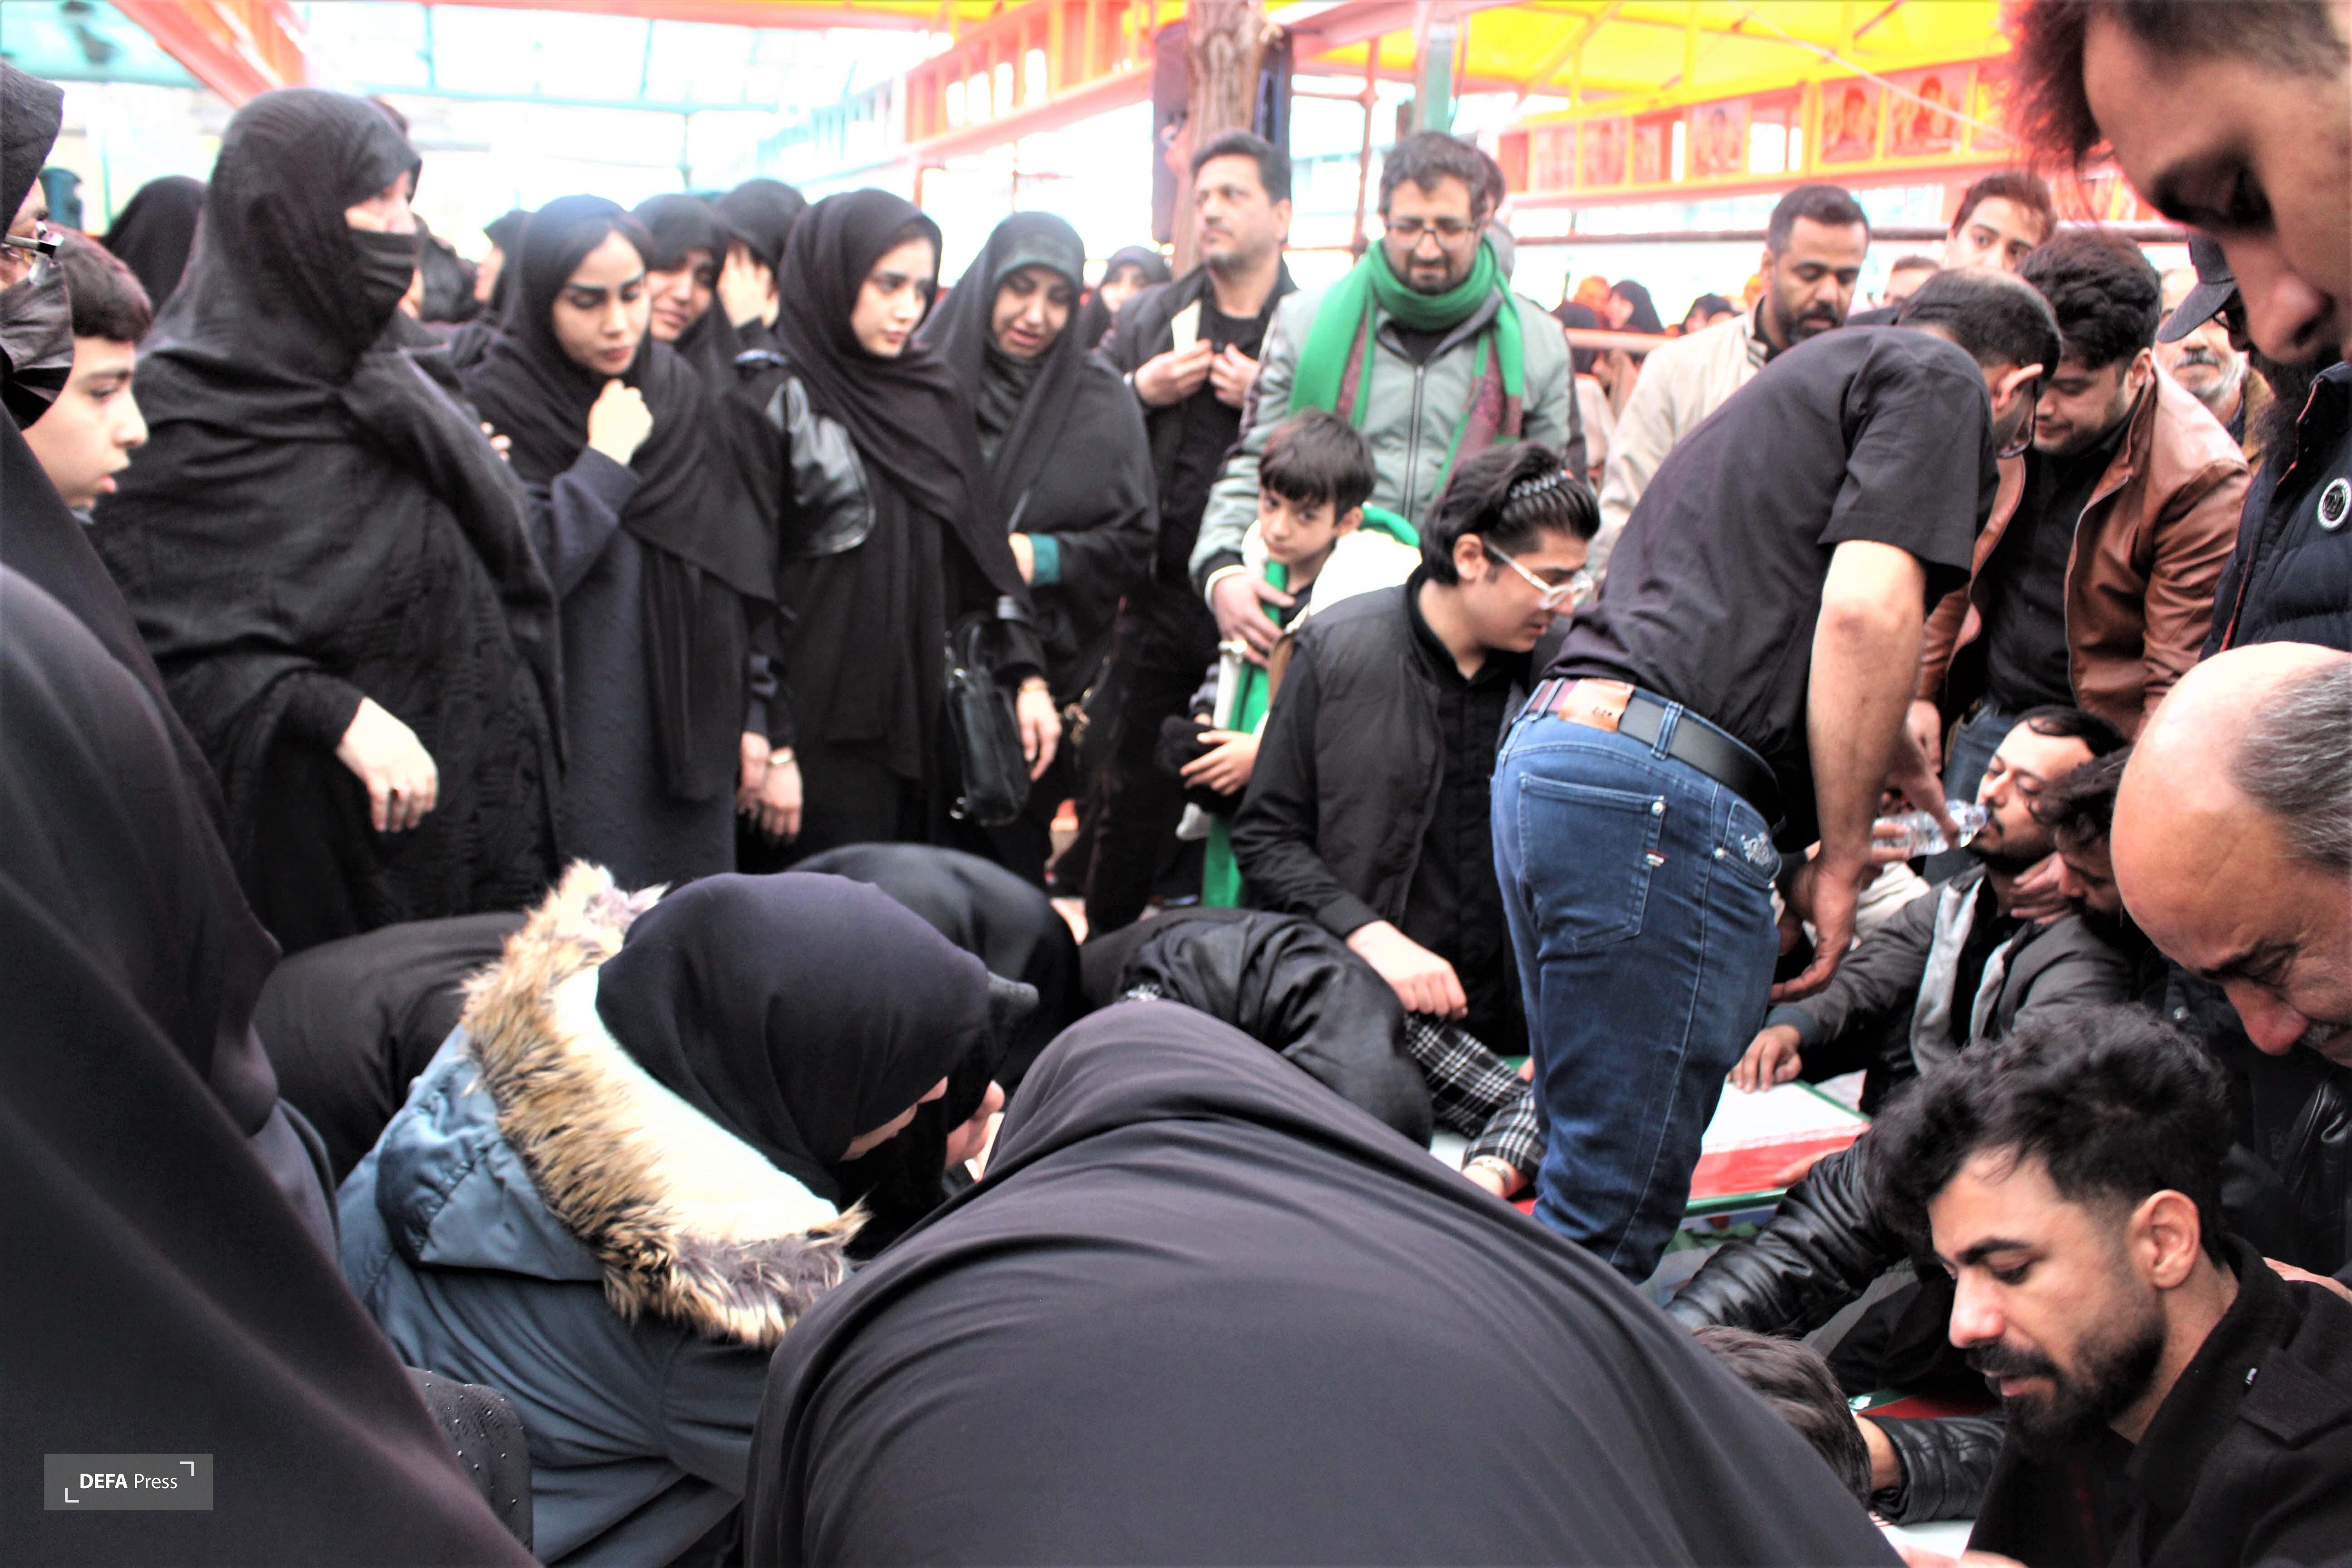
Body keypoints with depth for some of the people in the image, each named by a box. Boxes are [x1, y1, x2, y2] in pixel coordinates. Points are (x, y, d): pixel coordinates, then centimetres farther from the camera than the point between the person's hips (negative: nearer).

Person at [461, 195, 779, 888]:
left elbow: (742, 570, 9)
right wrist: (606, 460, -14)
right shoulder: (495, 409, -8)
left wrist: (754, 718, 5)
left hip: (696, 742, 5)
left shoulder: (680, 391, 7)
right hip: (578, 756, -4)